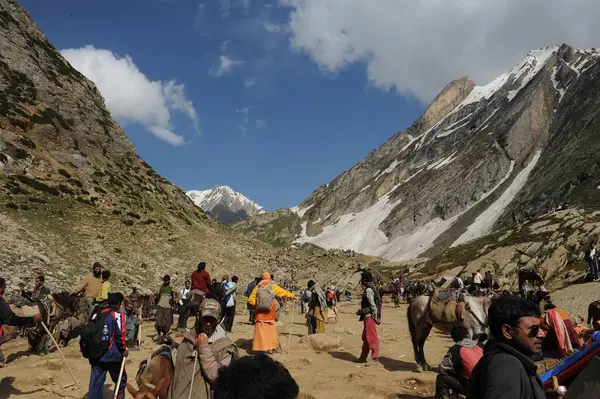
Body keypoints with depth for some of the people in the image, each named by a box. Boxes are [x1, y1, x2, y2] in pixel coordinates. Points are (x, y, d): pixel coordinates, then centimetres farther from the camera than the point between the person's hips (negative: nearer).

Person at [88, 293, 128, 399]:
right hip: (112, 354, -5)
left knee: (96, 382, 9)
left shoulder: (97, 313, 10)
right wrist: (124, 349, 0)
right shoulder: (118, 315, -8)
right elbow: (120, 335, -14)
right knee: (120, 379, 14)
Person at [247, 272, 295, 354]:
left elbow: (250, 300, -2)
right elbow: (284, 292, 9)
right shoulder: (273, 287, -3)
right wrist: (292, 296, 23)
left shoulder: (257, 287, -1)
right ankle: (270, 348, 17)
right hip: (270, 314, 0)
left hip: (260, 314, 0)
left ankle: (261, 348, 0)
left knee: (260, 331, 3)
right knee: (270, 330, 12)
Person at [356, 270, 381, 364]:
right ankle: (363, 357, 26)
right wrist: (361, 311, 12)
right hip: (367, 316, 11)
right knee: (365, 337, 17)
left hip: (370, 317, -11)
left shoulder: (368, 290, -17)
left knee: (372, 337, -4)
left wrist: (375, 317, -17)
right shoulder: (368, 289, 13)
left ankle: (375, 358, 1)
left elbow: (372, 305, -20)